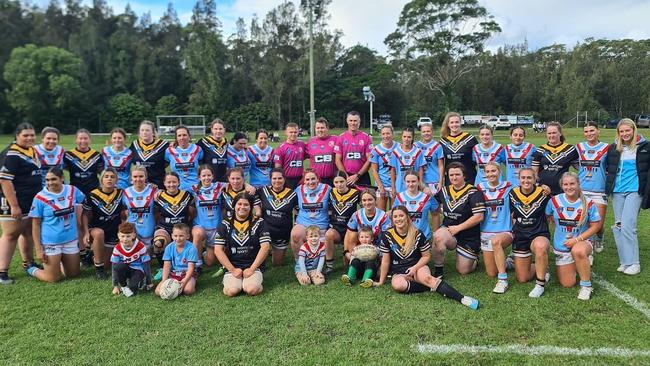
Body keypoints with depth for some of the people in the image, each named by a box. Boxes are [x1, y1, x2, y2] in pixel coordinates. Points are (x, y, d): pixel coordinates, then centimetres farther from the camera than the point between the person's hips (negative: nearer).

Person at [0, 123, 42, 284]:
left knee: (28, 232, 19)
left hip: (32, 203, 8)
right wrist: (14, 206, -25)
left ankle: (28, 264, 34)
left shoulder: (32, 150, 10)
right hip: (14, 204, -8)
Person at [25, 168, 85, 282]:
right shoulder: (40, 198, -11)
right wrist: (38, 249, -10)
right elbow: (36, 225, -7)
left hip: (71, 240, 4)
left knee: (73, 274, 14)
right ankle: (31, 269, 31)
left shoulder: (72, 190, -2)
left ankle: (58, 263, 43)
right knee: (54, 279, 3)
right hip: (50, 243, -4)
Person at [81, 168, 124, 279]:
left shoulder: (120, 193, -6)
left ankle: (95, 257, 42)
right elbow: (85, 215, -5)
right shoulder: (92, 195, -11)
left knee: (106, 264, 4)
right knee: (99, 233, -39)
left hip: (114, 234, 3)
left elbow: (124, 212, 7)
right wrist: (86, 232, -14)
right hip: (96, 230, -2)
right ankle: (98, 268, -21)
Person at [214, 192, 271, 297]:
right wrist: (232, 269, -8)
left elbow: (265, 247, -5)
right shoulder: (225, 224, 5)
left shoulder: (259, 223, 2)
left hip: (253, 266, -1)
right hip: (232, 267, 1)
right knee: (231, 291, -24)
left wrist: (252, 269, -10)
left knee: (252, 290, -28)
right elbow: (218, 250, 0)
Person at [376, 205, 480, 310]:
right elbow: (385, 261, 0)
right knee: (397, 285, -35)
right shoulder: (387, 236, -7)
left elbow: (426, 256, 2)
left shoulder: (417, 234, -6)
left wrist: (415, 268, -14)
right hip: (398, 272, 1)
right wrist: (381, 281, 3)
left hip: (418, 267, -1)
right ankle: (430, 286, -18)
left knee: (425, 277, -35)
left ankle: (462, 298, -44)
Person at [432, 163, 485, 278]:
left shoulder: (473, 193, -12)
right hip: (447, 230, 3)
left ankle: (475, 256, 36)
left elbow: (479, 217, -19)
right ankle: (438, 270, -15)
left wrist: (458, 228, -18)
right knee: (438, 237, -33)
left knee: (463, 271, 2)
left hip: (469, 237, -3)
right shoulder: (444, 191, 6)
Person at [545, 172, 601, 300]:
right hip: (561, 246, 3)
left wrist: (577, 239, -16)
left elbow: (596, 225, -7)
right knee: (567, 284, 3)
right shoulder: (554, 201, -5)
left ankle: (586, 286, -20)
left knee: (578, 251, -42)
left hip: (582, 242, -2)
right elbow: (548, 216, 12)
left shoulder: (588, 203, -9)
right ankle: (579, 267, 39)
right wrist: (559, 228, 1)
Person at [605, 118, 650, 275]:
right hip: (617, 192, 4)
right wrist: (610, 182, 10)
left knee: (627, 226, -12)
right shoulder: (614, 148, 8)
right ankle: (625, 261, 16)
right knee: (618, 227, 6)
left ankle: (633, 263, -1)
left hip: (634, 191, -4)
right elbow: (609, 168, 21)